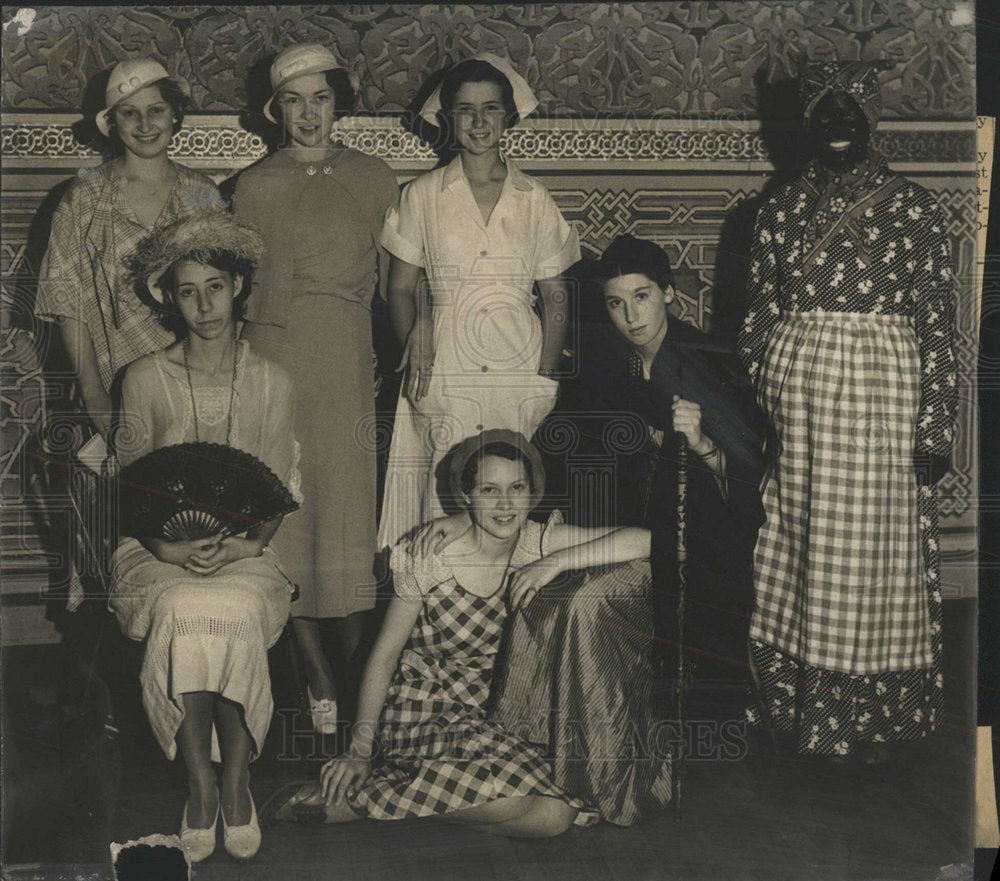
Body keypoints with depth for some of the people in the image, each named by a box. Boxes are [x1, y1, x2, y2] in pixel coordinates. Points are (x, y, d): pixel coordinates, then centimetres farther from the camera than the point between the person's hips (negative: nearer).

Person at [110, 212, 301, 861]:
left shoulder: (272, 383, 6)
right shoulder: (146, 380, 5)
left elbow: (280, 490, 5)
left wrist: (249, 542, -15)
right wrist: (166, 544, -14)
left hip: (245, 549, 0)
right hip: (160, 549, 0)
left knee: (235, 610, -35)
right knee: (184, 610, -35)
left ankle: (236, 779, -24)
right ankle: (203, 784, -28)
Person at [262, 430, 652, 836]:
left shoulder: (536, 543, -3)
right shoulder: (431, 557, -11)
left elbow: (643, 540, -12)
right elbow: (386, 653, -5)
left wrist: (554, 563, -21)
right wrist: (359, 749, -9)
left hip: (493, 716, 5)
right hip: (424, 714, -5)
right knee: (551, 811, -26)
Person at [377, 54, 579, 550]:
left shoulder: (534, 200, 9)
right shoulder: (423, 196, 7)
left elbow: (556, 297, 10)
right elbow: (401, 289, 9)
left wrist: (546, 379, -1)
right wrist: (414, 351, -8)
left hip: (520, 366, 1)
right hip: (446, 371, -1)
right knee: (445, 502, -7)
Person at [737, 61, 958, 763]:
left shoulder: (913, 209, -1)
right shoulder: (782, 211, 9)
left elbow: (938, 322, -4)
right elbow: (760, 317, 11)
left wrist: (935, 425, -8)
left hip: (882, 396, -3)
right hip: (794, 396, 3)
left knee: (874, 549, 2)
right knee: (796, 545, 8)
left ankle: (873, 716, 15)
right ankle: (798, 702, 22)